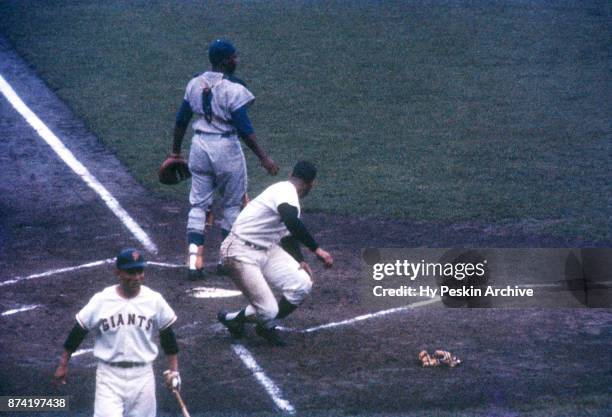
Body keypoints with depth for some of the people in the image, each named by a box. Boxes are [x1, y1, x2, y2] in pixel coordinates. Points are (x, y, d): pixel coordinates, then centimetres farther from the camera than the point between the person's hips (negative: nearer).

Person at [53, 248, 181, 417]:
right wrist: (63, 365, 5)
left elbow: (167, 335, 7)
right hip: (109, 376, -2)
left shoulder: (154, 300, -2)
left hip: (142, 376, 2)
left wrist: (173, 370, 5)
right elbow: (78, 331, 2)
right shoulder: (101, 301, -6)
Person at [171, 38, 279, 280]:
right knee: (232, 205, 12)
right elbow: (244, 129, -18)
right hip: (226, 149, -5)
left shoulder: (195, 85, 3)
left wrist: (175, 152, 21)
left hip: (199, 146, 5)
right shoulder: (233, 89, -15)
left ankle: (194, 260, -1)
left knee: (198, 204, 9)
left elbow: (181, 121, 10)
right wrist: (263, 158, -13)